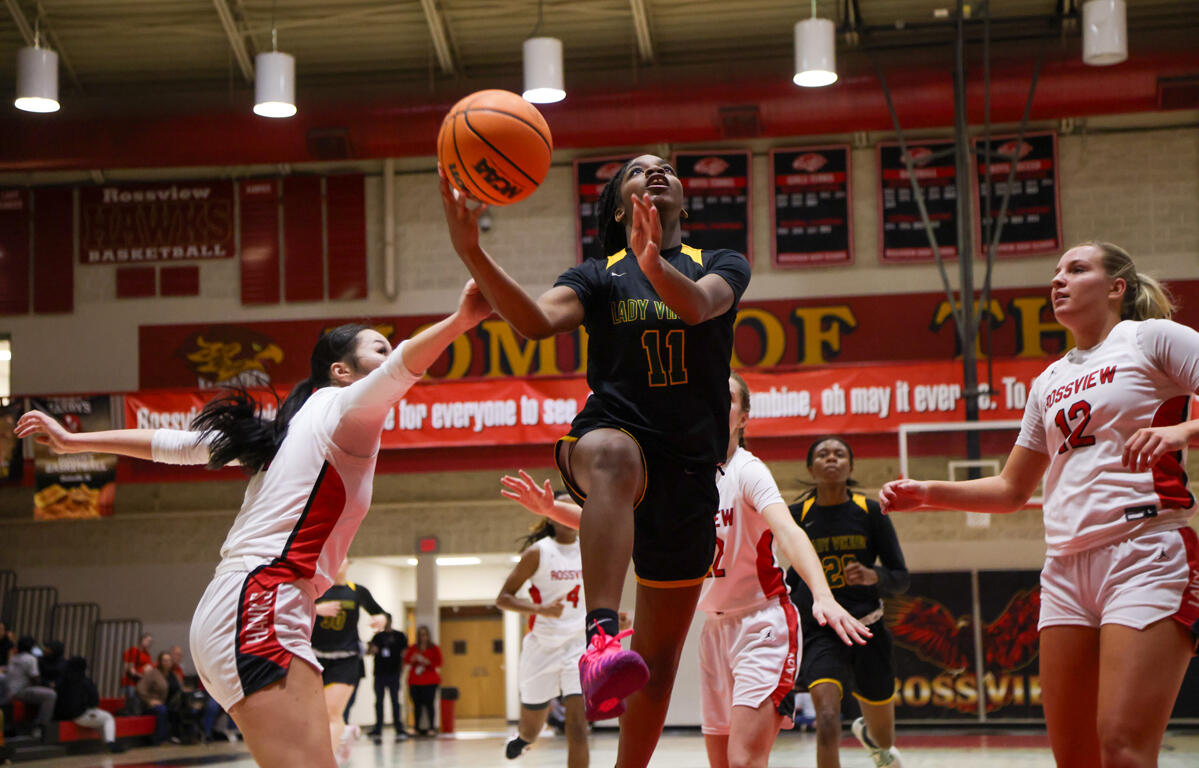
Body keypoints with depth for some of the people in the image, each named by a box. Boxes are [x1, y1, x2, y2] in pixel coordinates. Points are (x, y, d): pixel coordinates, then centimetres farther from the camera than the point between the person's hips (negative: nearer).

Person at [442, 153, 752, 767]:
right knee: (613, 455, -43)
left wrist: (654, 264, -38)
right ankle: (602, 636, -61)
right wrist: (470, 252, -28)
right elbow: (536, 321, -12)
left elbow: (698, 305, -15)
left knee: (659, 659, 8)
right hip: (613, 429, -3)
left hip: (690, 466, 3)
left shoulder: (722, 266, 11)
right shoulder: (599, 276, 10)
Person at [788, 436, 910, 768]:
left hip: (867, 628, 1)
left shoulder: (870, 512, -4)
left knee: (883, 733, 18)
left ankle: (867, 733, 56)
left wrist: (874, 576, -22)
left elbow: (902, 578, -1)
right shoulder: (798, 515, -2)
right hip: (819, 631, -1)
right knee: (827, 716, -27)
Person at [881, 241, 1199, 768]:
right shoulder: (1049, 382, 21)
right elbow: (1012, 490, 26)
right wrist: (926, 493, 15)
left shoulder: (1152, 337, 2)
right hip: (1067, 567, 7)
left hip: (1145, 553, -6)